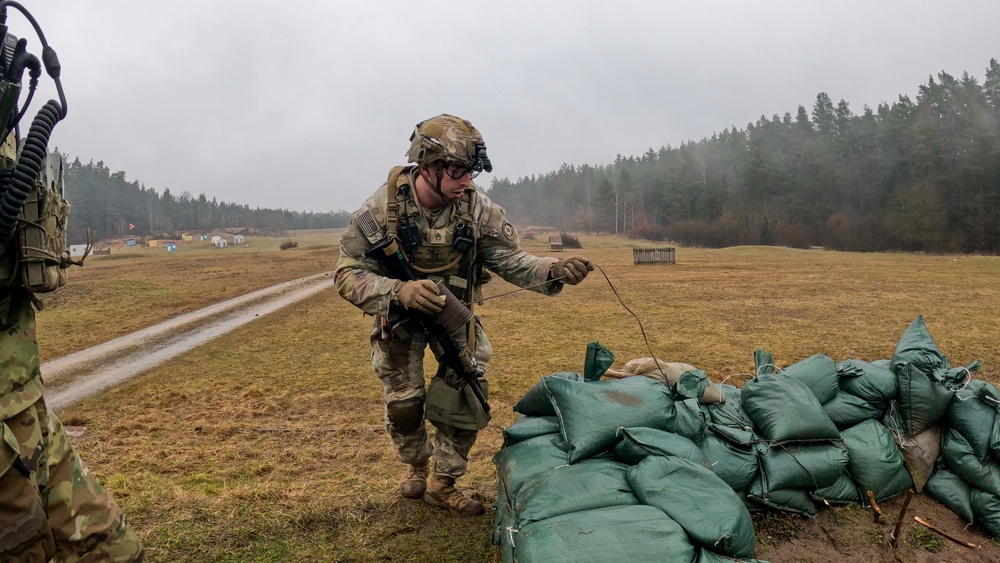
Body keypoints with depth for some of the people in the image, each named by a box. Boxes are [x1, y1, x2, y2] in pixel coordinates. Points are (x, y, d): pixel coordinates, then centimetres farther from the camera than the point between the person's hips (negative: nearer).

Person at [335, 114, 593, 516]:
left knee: (466, 400, -4)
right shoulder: (382, 207, -25)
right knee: (403, 405, 1)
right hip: (399, 315, -1)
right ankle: (416, 465, 35)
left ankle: (442, 484, 20)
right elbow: (349, 274, -24)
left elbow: (511, 260, -15)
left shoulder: (478, 208, -20)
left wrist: (554, 270, -36)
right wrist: (399, 291, -43)